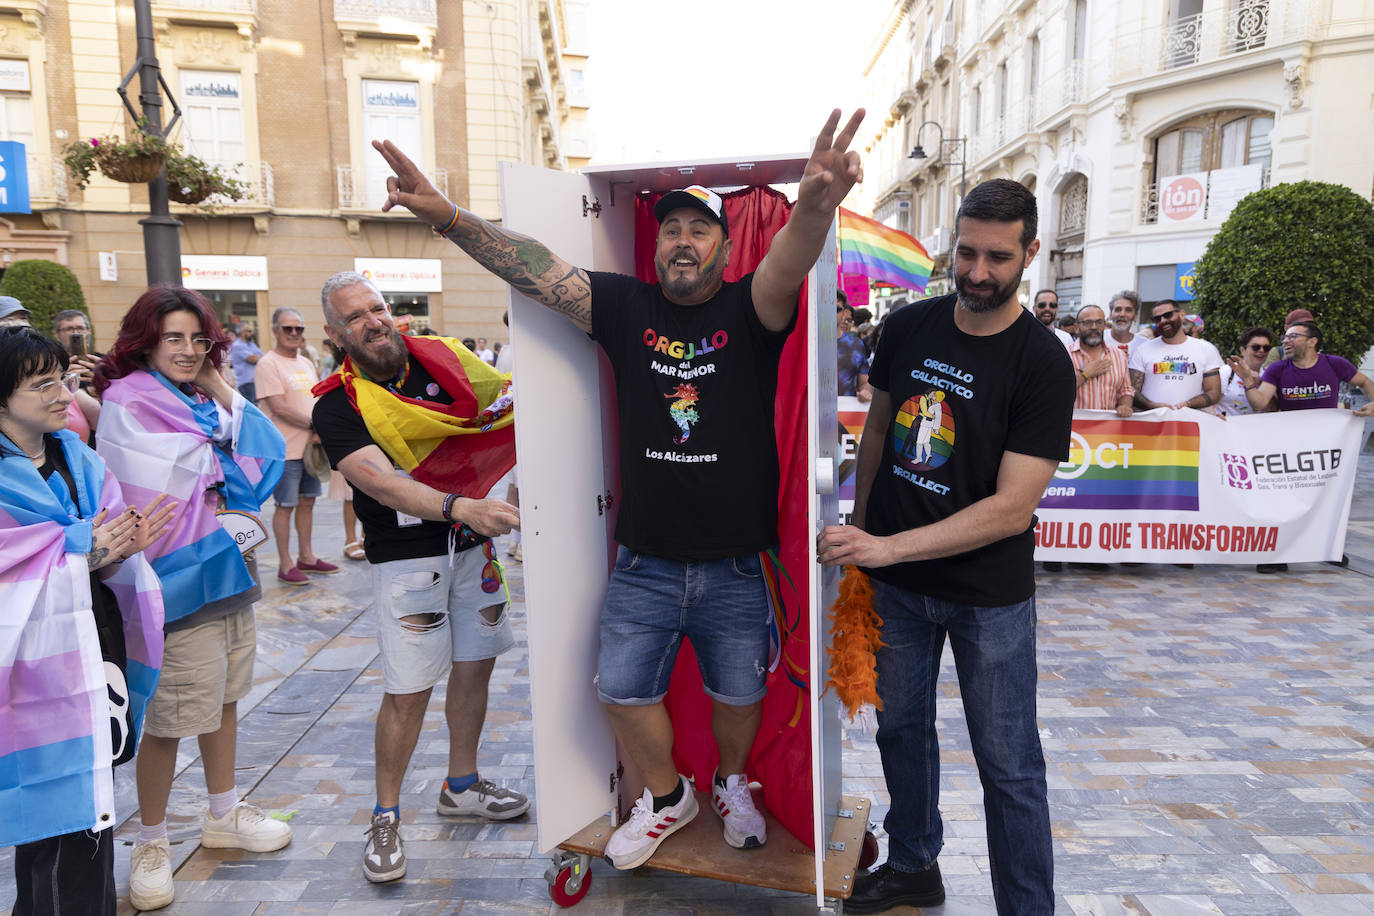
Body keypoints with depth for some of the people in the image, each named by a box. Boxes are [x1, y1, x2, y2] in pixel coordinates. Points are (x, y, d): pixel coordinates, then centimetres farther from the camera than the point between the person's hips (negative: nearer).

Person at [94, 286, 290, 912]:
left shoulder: (202, 401, 11)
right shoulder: (129, 404, -11)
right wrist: (222, 514, -10)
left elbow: (264, 451, 3)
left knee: (223, 698, 18)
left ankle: (223, 816, 35)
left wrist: (219, 388, 0)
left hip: (225, 569, 8)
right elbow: (153, 504, -16)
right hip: (177, 579, -8)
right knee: (167, 718, 2)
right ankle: (150, 843, 22)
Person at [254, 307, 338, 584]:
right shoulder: (268, 364, -10)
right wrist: (315, 426, -15)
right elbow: (279, 408, -17)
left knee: (307, 501, 13)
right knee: (286, 505, -1)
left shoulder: (307, 363, 15)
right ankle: (285, 565, 8)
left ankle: (306, 556, 25)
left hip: (311, 445, 7)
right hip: (286, 449, -7)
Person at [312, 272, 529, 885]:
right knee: (408, 690, -2)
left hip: (472, 542, 5)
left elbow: (510, 402, 13)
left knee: (475, 664, 14)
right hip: (406, 554, -4)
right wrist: (459, 506, -40)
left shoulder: (443, 356, 1)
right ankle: (385, 818, 19)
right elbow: (380, 482, -26)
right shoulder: (338, 406, -10)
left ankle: (461, 785, 34)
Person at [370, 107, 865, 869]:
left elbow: (787, 267, -30)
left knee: (738, 692, 17)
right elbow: (534, 269, -10)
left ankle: (730, 785, 48)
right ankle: (666, 797, 40)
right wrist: (448, 217, -24)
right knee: (623, 689, 12)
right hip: (644, 561, 2)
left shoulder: (749, 312, -8)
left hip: (737, 566, -1)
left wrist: (813, 206, -53)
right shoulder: (626, 307, -2)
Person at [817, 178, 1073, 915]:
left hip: (990, 592, -4)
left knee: (1008, 765, 8)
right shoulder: (907, 329, -4)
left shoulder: (1043, 364, -17)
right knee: (901, 728, 19)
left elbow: (1013, 507, -22)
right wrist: (859, 531, 7)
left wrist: (888, 547, -28)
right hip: (895, 581, 4)